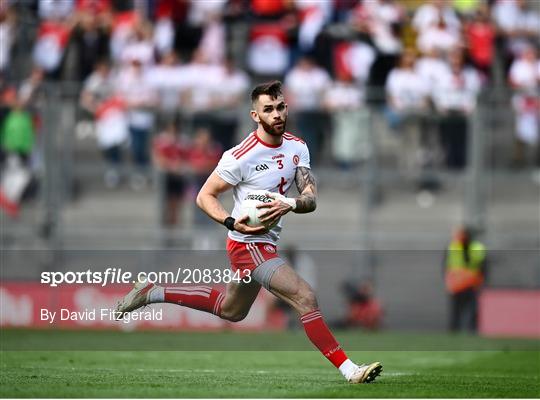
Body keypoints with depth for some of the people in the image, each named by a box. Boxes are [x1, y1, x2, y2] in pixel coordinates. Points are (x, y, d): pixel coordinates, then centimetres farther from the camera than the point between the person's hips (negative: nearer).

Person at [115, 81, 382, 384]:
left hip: (268, 243, 8)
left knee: (230, 310, 27)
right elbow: (205, 196, -10)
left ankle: (153, 293, 38)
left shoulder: (298, 148, -1)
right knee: (306, 298, -21)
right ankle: (349, 370, -17)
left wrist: (290, 204, -28)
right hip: (250, 243, -8)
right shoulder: (241, 157, -19)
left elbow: (311, 199, -6)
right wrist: (233, 222, -26)